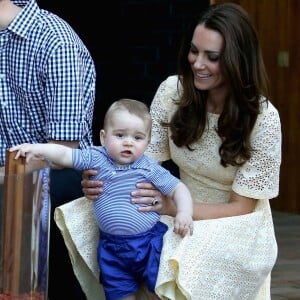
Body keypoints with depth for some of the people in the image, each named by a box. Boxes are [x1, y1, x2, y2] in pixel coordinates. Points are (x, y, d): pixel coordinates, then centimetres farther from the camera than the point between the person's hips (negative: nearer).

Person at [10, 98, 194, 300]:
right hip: (112, 246, 2)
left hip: (149, 241, -2)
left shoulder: (150, 169, -7)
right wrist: (37, 149, -24)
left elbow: (178, 189, -2)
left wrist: (184, 213, -19)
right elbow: (64, 155, -8)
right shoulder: (96, 159, -3)